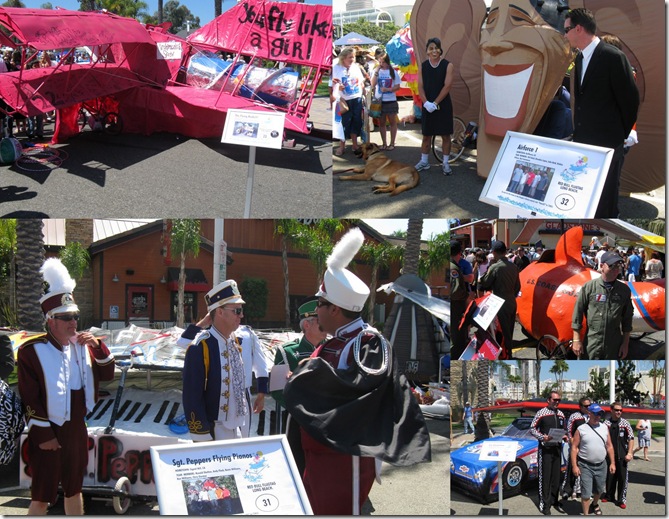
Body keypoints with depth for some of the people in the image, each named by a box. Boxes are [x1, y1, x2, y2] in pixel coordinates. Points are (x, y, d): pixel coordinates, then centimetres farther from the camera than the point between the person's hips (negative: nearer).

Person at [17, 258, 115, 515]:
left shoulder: (81, 346, 7)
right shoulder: (31, 351, -14)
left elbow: (107, 375, 9)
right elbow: (29, 399, -15)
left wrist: (97, 346, -7)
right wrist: (43, 435, -16)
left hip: (77, 431, 6)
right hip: (48, 434, -6)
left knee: (74, 489, 18)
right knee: (42, 497, 1)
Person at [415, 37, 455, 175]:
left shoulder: (448, 65, -4)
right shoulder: (422, 66, 4)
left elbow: (447, 86, -11)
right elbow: (420, 87, 0)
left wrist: (435, 103, -17)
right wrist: (426, 103, -16)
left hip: (443, 106, -2)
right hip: (427, 106, 2)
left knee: (445, 135, 3)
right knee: (426, 135, 9)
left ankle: (445, 164, 11)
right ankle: (424, 161, 20)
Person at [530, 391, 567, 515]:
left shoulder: (561, 414, 10)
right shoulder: (541, 413, -8)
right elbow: (532, 429, -7)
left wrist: (565, 436, 0)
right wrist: (542, 437, -21)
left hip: (557, 448, 6)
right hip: (545, 448, -6)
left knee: (556, 476, 12)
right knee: (545, 476, -3)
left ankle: (554, 500, 23)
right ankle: (544, 504, 3)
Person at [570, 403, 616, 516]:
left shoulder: (604, 428, 4)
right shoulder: (581, 429, -7)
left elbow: (609, 446, 9)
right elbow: (574, 448, -7)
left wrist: (612, 463, 5)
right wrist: (574, 466, -12)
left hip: (601, 465, 4)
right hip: (585, 465, -4)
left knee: (599, 489, 20)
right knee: (586, 493, -6)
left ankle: (595, 504, 49)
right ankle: (585, 514, 6)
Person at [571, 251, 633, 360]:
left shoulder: (624, 290, 4)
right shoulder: (589, 287, -4)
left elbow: (627, 318, 10)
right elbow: (578, 313, -2)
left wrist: (625, 343, 8)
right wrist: (576, 340, -4)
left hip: (614, 346, 3)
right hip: (592, 343, -2)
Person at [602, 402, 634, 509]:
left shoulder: (625, 423, 0)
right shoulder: (606, 423, 1)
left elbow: (631, 439, 0)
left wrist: (629, 453, -6)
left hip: (622, 456, -1)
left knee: (622, 477, 0)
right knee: (610, 476, 12)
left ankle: (622, 499, 9)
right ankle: (609, 495, 28)